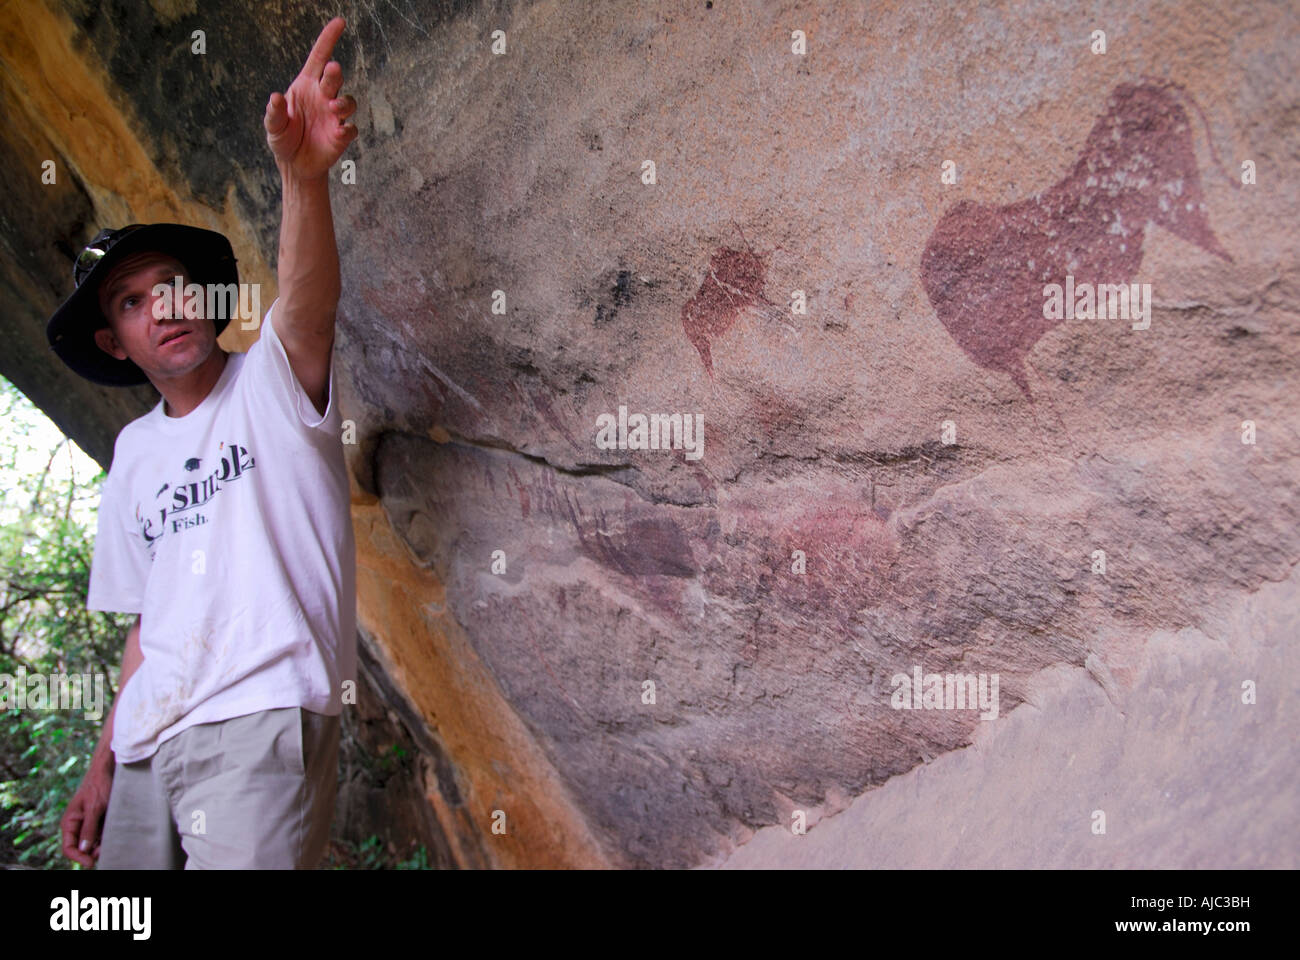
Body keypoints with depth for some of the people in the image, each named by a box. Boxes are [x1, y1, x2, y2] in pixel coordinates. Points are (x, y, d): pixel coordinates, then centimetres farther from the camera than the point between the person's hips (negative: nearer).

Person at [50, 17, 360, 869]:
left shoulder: (272, 385, -1)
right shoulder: (136, 450, 18)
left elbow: (309, 301, -24)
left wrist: (302, 173, -43)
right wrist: (106, 761, 17)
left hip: (259, 721, -6)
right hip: (148, 743, 7)